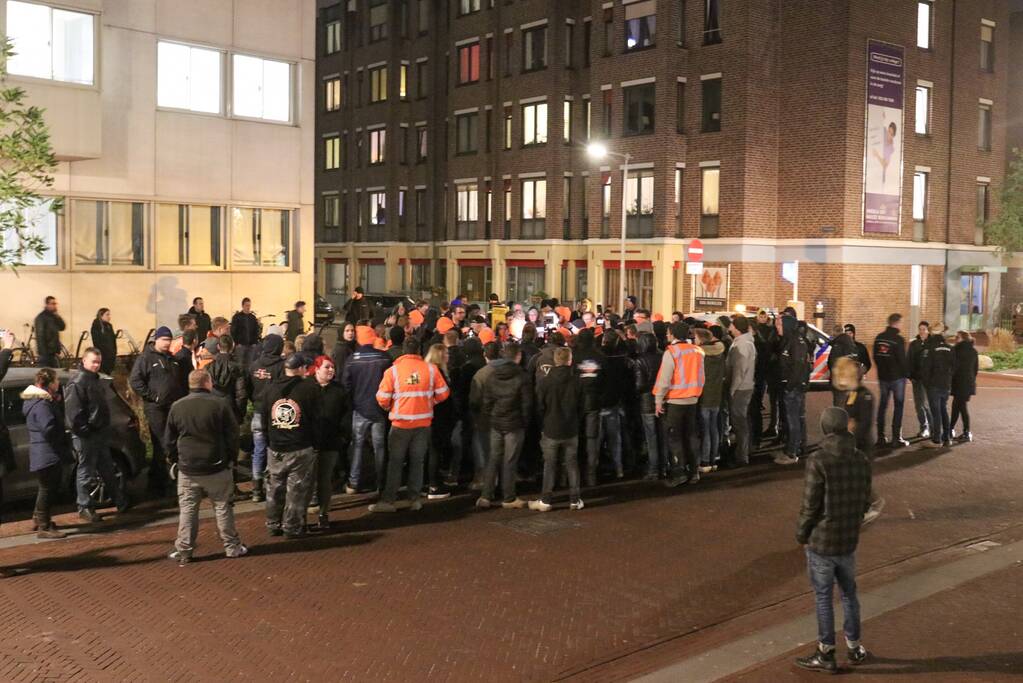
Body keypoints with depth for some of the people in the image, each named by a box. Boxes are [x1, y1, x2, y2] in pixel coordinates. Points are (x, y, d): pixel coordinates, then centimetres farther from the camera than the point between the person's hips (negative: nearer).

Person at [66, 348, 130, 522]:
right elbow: (73, 412, -22)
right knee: (87, 472, 0)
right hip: (85, 436, -9)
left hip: (100, 434, 9)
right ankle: (85, 507, 9)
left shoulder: (95, 380, 15)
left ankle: (121, 501, 26)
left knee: (107, 470, 17)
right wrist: (84, 430, -21)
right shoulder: (77, 383, -16)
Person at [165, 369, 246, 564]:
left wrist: (174, 461, 18)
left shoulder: (177, 407, -1)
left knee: (187, 510, 8)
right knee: (223, 508, 8)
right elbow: (232, 435, -5)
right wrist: (232, 459, 7)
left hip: (187, 469, 2)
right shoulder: (220, 405, -9)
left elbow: (170, 440, 6)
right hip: (217, 468, -2)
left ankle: (183, 551, 11)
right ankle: (232, 547, 14)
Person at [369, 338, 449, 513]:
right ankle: (415, 499, 14)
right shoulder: (431, 369, -5)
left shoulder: (393, 370, -9)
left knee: (395, 462, 8)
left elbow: (382, 398, -9)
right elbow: (443, 393, -1)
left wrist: (389, 408, 12)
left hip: (401, 422, -1)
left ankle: (388, 500, 8)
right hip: (423, 422, 1)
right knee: (417, 462, 12)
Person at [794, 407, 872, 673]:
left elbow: (810, 506, -17)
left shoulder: (818, 461, -20)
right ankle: (854, 647, 32)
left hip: (821, 542, -5)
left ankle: (826, 653, 17)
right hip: (849, 541, 5)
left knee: (823, 597, 7)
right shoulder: (861, 460, -2)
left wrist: (801, 534, -3)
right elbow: (865, 501, 5)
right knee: (849, 593, 21)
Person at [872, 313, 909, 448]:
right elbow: (902, 359, -14)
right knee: (898, 406, 1)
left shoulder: (879, 338, 6)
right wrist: (905, 373, 0)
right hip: (897, 376, -6)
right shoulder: (898, 339, -15)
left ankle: (880, 437, 12)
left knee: (882, 406, 11)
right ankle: (896, 438, -1)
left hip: (883, 376, 6)